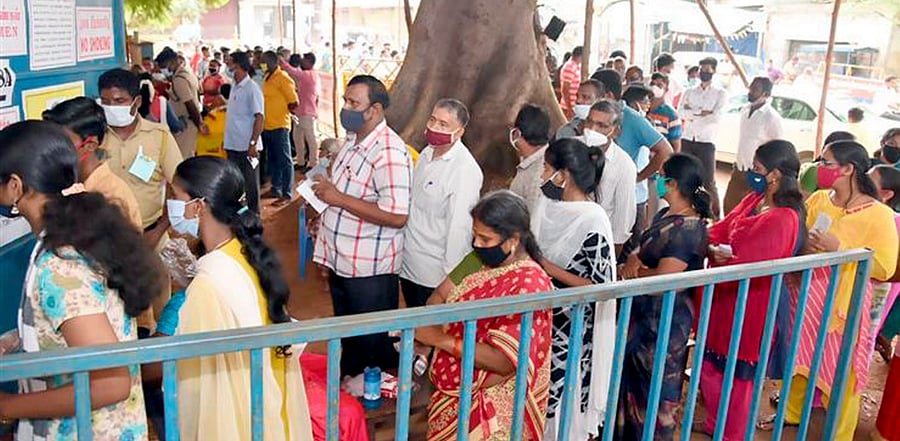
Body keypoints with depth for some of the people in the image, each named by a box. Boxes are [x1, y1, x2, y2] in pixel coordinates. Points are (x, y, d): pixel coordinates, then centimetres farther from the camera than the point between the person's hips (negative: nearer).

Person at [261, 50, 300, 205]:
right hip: (267, 126, 9)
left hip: (279, 126, -9)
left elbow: (293, 102, -14)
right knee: (272, 160, 16)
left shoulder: (283, 78, -12)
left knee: (284, 160, -3)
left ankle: (287, 194, 1)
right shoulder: (267, 78, 12)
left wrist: (281, 112, -2)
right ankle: (275, 189, 28)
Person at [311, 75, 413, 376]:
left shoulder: (389, 152, -23)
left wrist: (338, 198, -26)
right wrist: (325, 211, 7)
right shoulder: (353, 140, 7)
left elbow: (396, 216, -31)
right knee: (346, 337, 25)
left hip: (370, 270, -9)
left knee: (374, 344, 10)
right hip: (341, 261, 9)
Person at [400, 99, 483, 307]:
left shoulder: (465, 170, -20)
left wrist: (450, 279, -19)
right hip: (409, 267, 8)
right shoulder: (427, 154, 7)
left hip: (434, 276, -8)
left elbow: (459, 228, -20)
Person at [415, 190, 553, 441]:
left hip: (487, 404, -7)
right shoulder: (481, 260, 0)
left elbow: (504, 360, -28)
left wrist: (440, 339, -29)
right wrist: (424, 333, -17)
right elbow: (442, 295, 4)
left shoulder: (529, 285, -24)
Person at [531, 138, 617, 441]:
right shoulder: (547, 204, 0)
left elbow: (600, 286, -20)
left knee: (555, 398, 8)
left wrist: (545, 266, -21)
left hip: (569, 328, -6)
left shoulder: (592, 220, -20)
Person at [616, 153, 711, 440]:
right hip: (644, 312, 10)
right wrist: (633, 258, -12)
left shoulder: (688, 230, -23)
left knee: (655, 382, 7)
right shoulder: (665, 215, 6)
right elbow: (643, 247, 10)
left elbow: (663, 278, -27)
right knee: (634, 377, 22)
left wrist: (632, 271, -11)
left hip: (665, 320, -9)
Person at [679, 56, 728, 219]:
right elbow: (680, 113, -4)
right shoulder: (689, 92, 12)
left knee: (709, 183, -2)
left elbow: (715, 116, -13)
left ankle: (715, 216, 8)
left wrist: (692, 113, -8)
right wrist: (701, 112, -12)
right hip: (687, 141, 3)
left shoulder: (720, 93, 2)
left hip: (706, 143, -3)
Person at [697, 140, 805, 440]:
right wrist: (707, 242, -16)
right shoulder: (754, 200, 3)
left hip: (749, 305, -8)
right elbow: (721, 230, 4)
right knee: (710, 363, 20)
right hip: (726, 297, 8)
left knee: (737, 373, 11)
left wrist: (713, 253, -16)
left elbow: (749, 265, -26)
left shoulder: (784, 219, -25)